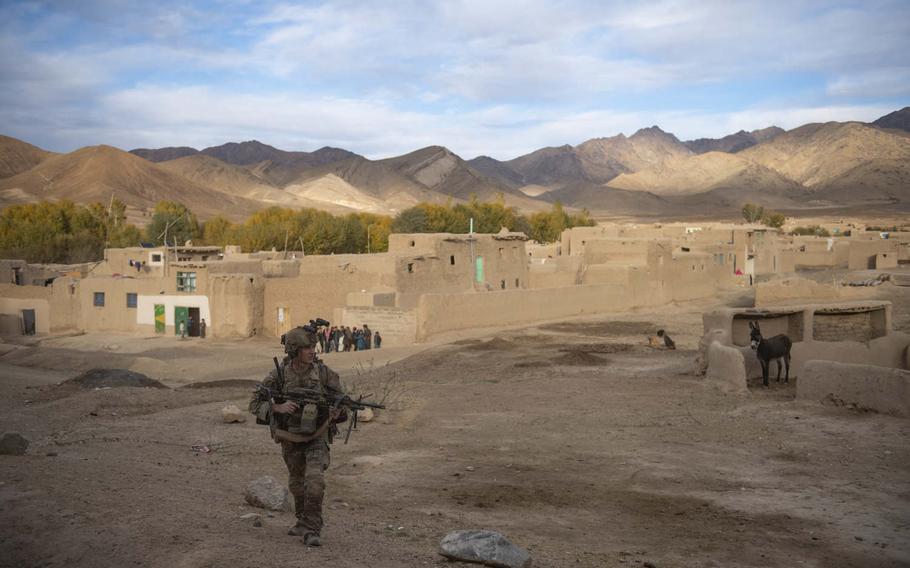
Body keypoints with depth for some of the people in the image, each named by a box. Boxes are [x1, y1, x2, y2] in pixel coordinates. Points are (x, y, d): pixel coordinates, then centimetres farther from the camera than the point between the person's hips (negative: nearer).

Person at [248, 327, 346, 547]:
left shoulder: (323, 372, -13)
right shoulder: (279, 374, -14)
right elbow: (255, 404, -13)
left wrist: (337, 409, -25)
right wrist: (278, 408, -31)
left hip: (317, 437, -2)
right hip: (290, 438, 2)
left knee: (314, 479, -21)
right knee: (297, 482, 18)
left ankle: (310, 531, -14)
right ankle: (303, 520, 42)